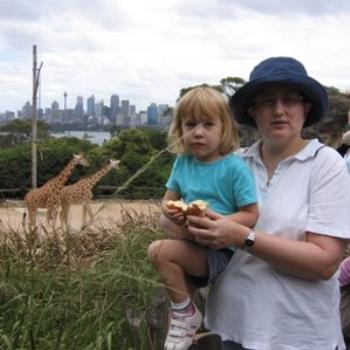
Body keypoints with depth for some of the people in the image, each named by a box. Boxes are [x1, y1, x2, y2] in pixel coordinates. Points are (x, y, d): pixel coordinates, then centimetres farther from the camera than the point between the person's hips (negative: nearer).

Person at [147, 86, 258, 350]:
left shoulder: (235, 167, -16)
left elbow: (251, 215, -17)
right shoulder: (182, 162, 1)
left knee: (160, 251, -22)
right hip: (193, 247, 7)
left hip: (221, 249, -7)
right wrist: (170, 211, -14)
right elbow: (169, 200, 10)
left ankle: (186, 314, -2)